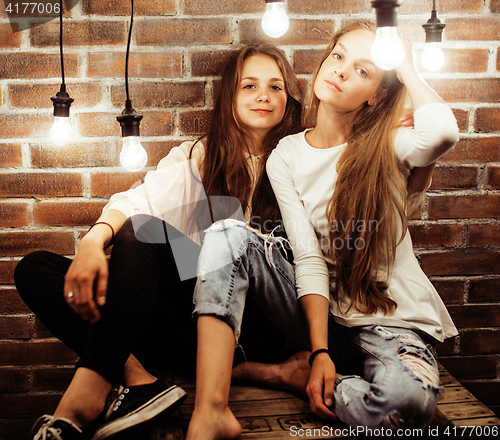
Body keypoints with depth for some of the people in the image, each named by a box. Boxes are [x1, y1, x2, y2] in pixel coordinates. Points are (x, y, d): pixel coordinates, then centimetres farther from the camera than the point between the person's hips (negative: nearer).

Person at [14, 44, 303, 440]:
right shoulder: (197, 158, 15)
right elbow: (139, 199, -5)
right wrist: (94, 241, -26)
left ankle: (84, 399, -35)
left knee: (142, 230, -28)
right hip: (188, 313, 4)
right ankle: (138, 378, -30)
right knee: (35, 270, -10)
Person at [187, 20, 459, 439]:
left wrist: (406, 67, -13)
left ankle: (289, 374, -7)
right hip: (323, 314, 2)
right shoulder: (286, 158, 2)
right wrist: (320, 352, -19)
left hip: (392, 319, -2)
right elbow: (309, 260, -8)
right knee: (229, 235, -20)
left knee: (407, 398, -37)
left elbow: (443, 132, -31)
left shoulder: (388, 147, -4)